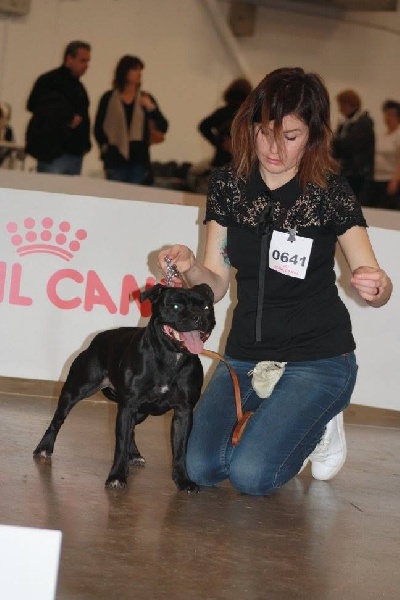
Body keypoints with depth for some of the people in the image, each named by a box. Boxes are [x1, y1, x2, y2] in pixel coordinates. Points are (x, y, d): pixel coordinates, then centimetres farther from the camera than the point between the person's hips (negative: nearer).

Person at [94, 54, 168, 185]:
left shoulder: (145, 99, 11)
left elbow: (163, 127, 6)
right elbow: (98, 127, 9)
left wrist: (151, 107, -7)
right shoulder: (109, 98, 6)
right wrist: (104, 147, -1)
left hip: (139, 159, 2)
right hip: (116, 159, -2)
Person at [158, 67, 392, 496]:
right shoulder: (228, 186, 0)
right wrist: (189, 268, -19)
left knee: (251, 474, -22)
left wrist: (376, 288, -31)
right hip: (246, 355, 4)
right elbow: (216, 283, 4)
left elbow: (377, 290, -6)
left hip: (317, 360, -4)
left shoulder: (330, 193, -10)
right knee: (201, 467, -14)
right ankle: (287, 428, 15)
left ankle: (319, 428, 11)